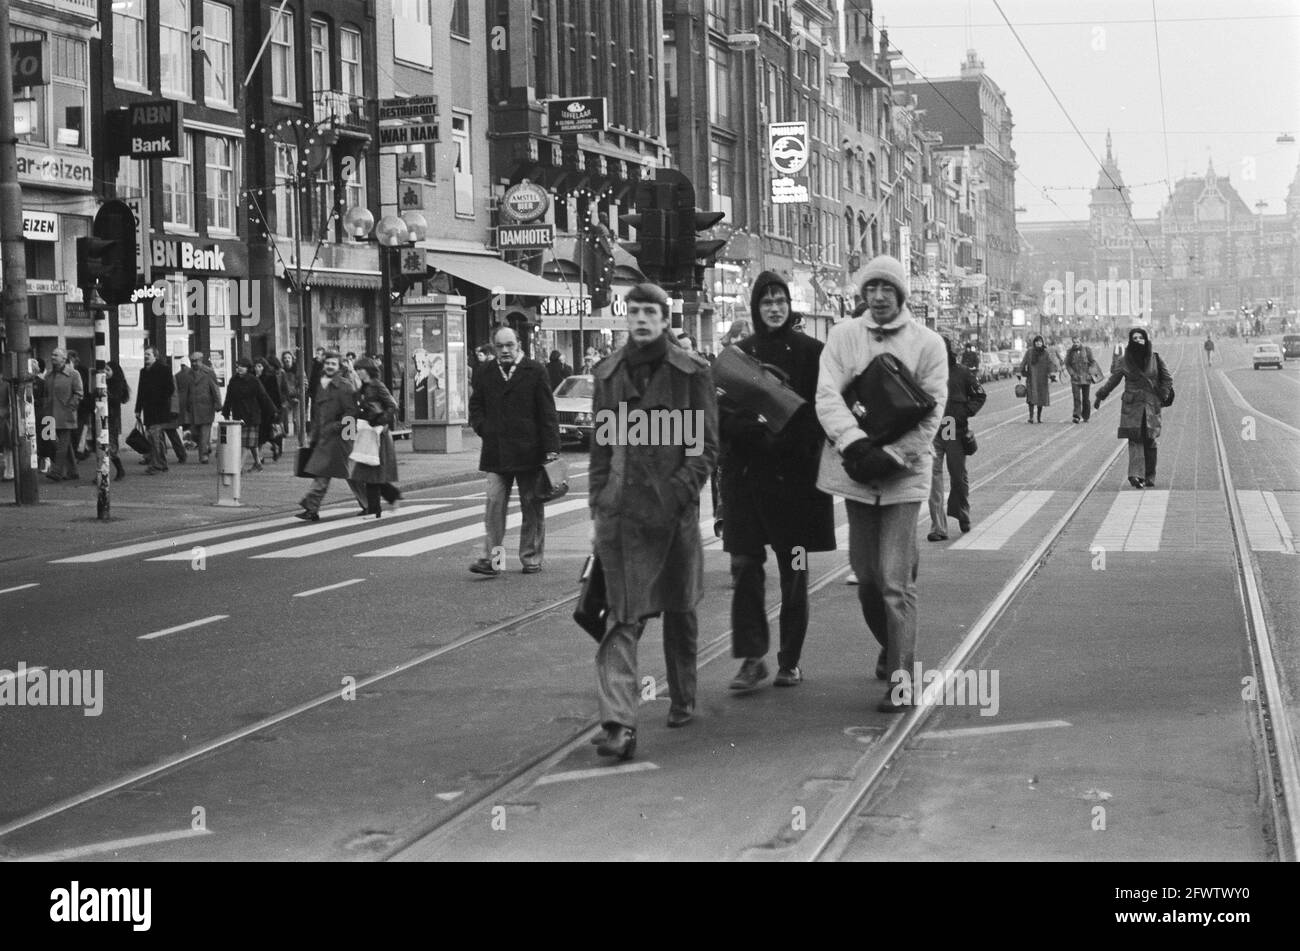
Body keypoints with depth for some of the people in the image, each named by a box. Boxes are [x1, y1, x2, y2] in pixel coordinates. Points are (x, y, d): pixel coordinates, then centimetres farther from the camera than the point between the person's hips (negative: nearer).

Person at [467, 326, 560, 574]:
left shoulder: (535, 371, -1)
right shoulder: (485, 373, 9)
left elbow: (547, 412, -3)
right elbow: (475, 405, 18)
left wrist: (551, 447, -8)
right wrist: (484, 428, -1)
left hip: (529, 452, -2)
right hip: (496, 453, 2)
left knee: (532, 508, 6)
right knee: (494, 504, -6)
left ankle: (531, 558, 15)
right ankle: (491, 558, -6)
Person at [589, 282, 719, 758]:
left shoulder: (691, 372, 1)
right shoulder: (609, 373, 10)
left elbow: (706, 442, 0)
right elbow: (601, 445, 14)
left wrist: (681, 488, -13)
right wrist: (598, 505, 8)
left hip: (674, 507, -1)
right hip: (621, 509, 1)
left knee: (679, 608, 14)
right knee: (622, 616, -9)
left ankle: (683, 700, 34)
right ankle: (618, 723, -16)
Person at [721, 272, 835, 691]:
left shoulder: (811, 352, 1)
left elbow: (822, 410, -2)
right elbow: (723, 411, 4)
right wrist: (750, 426, -14)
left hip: (795, 474, -2)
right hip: (747, 473, 2)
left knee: (794, 571, 4)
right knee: (745, 566, -4)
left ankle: (790, 660, 13)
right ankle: (752, 658, 1)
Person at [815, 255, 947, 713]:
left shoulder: (927, 343, 0)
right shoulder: (843, 336, 5)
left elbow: (931, 412, -5)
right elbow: (827, 395, -5)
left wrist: (891, 455, -16)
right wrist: (854, 442, -22)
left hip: (904, 474, -3)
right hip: (855, 472, 3)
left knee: (895, 581, -8)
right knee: (866, 575, 11)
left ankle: (901, 677, -4)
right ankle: (889, 646, 36)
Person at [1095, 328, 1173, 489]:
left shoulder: (1154, 358, 3)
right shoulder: (1125, 361, 3)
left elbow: (1167, 379, 9)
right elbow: (1113, 380, 14)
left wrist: (1162, 397, -2)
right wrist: (1100, 396, 16)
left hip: (1151, 406, 0)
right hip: (1132, 406, 0)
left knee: (1150, 441, -2)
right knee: (1135, 439, -12)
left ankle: (1149, 478, 8)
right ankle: (1136, 475, -22)